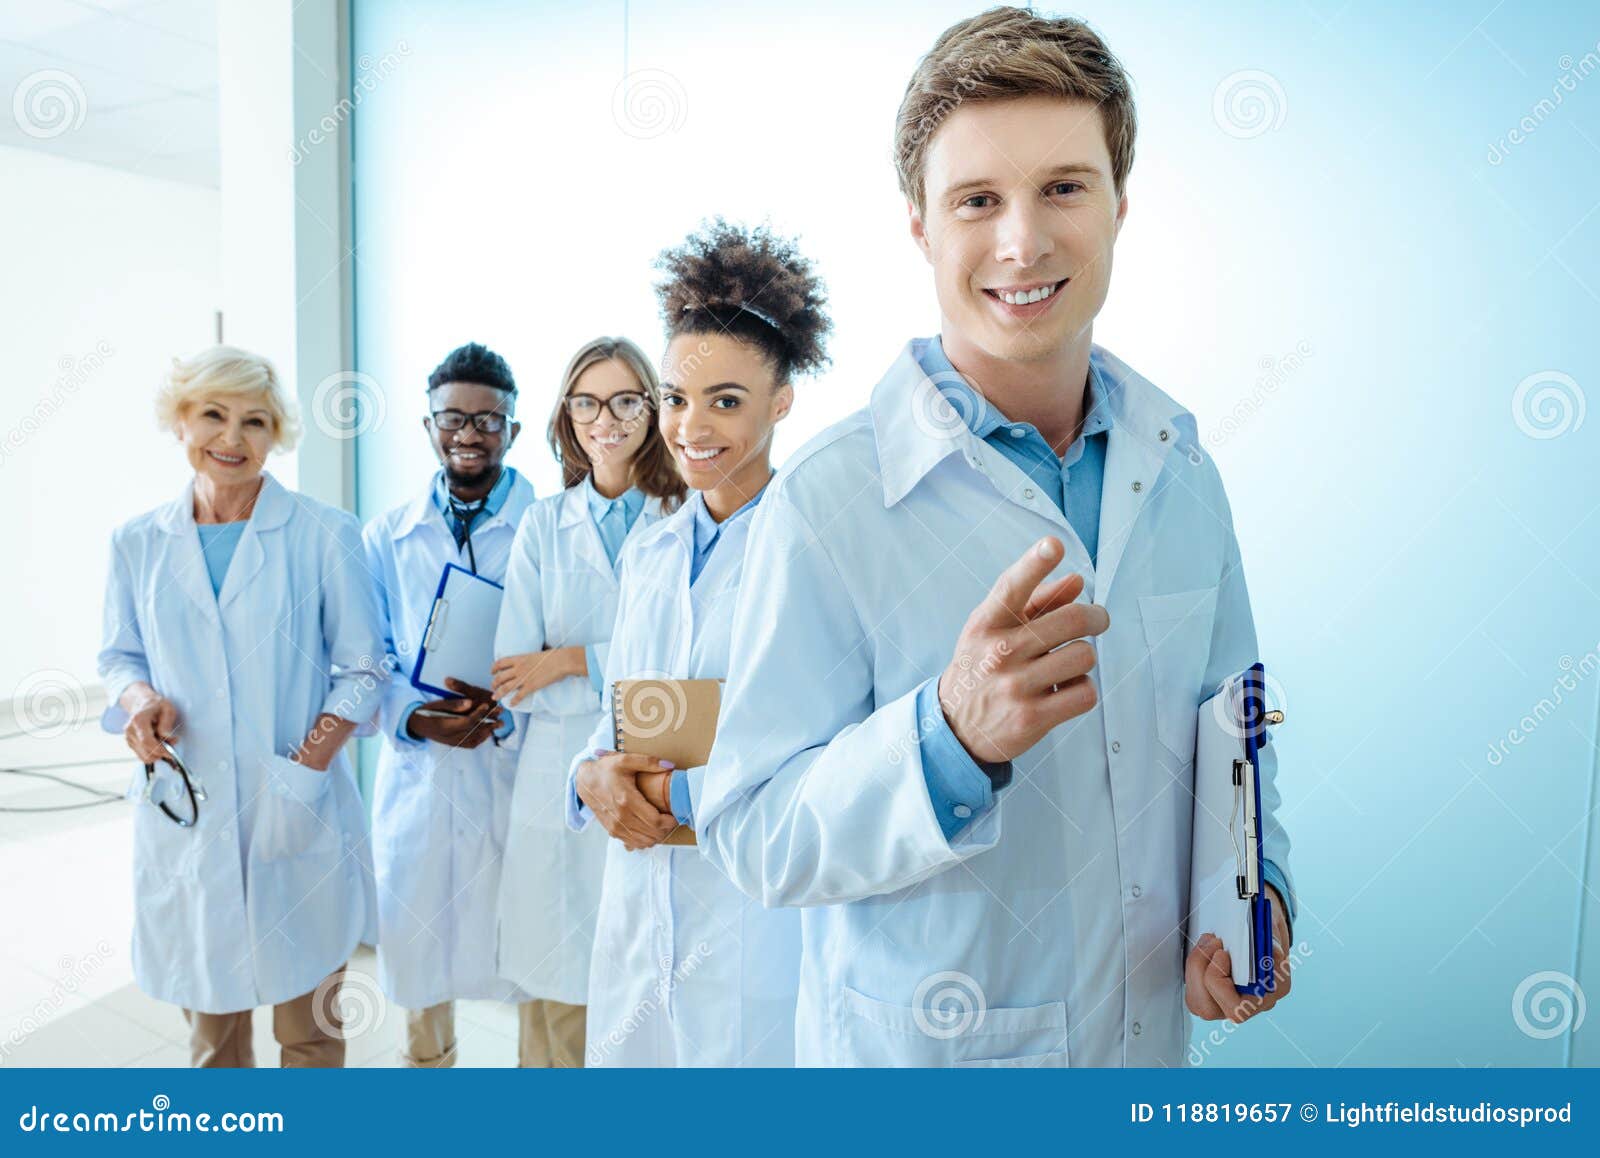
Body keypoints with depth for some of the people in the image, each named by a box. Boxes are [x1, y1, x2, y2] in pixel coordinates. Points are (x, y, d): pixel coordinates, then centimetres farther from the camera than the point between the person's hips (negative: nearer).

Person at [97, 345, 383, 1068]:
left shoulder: (325, 535, -4)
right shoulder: (137, 543, 4)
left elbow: (361, 666, -2)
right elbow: (120, 655, 14)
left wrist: (310, 766, -15)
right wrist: (138, 697, -9)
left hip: (299, 815, -2)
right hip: (184, 810, 2)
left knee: (309, 1022, 10)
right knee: (209, 1019, 14)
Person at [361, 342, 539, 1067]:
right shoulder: (386, 538, 8)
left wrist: (511, 710, -22)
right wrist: (414, 718, -12)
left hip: (522, 775, -3)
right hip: (420, 778, 3)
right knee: (420, 966, 16)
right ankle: (427, 1059, 41)